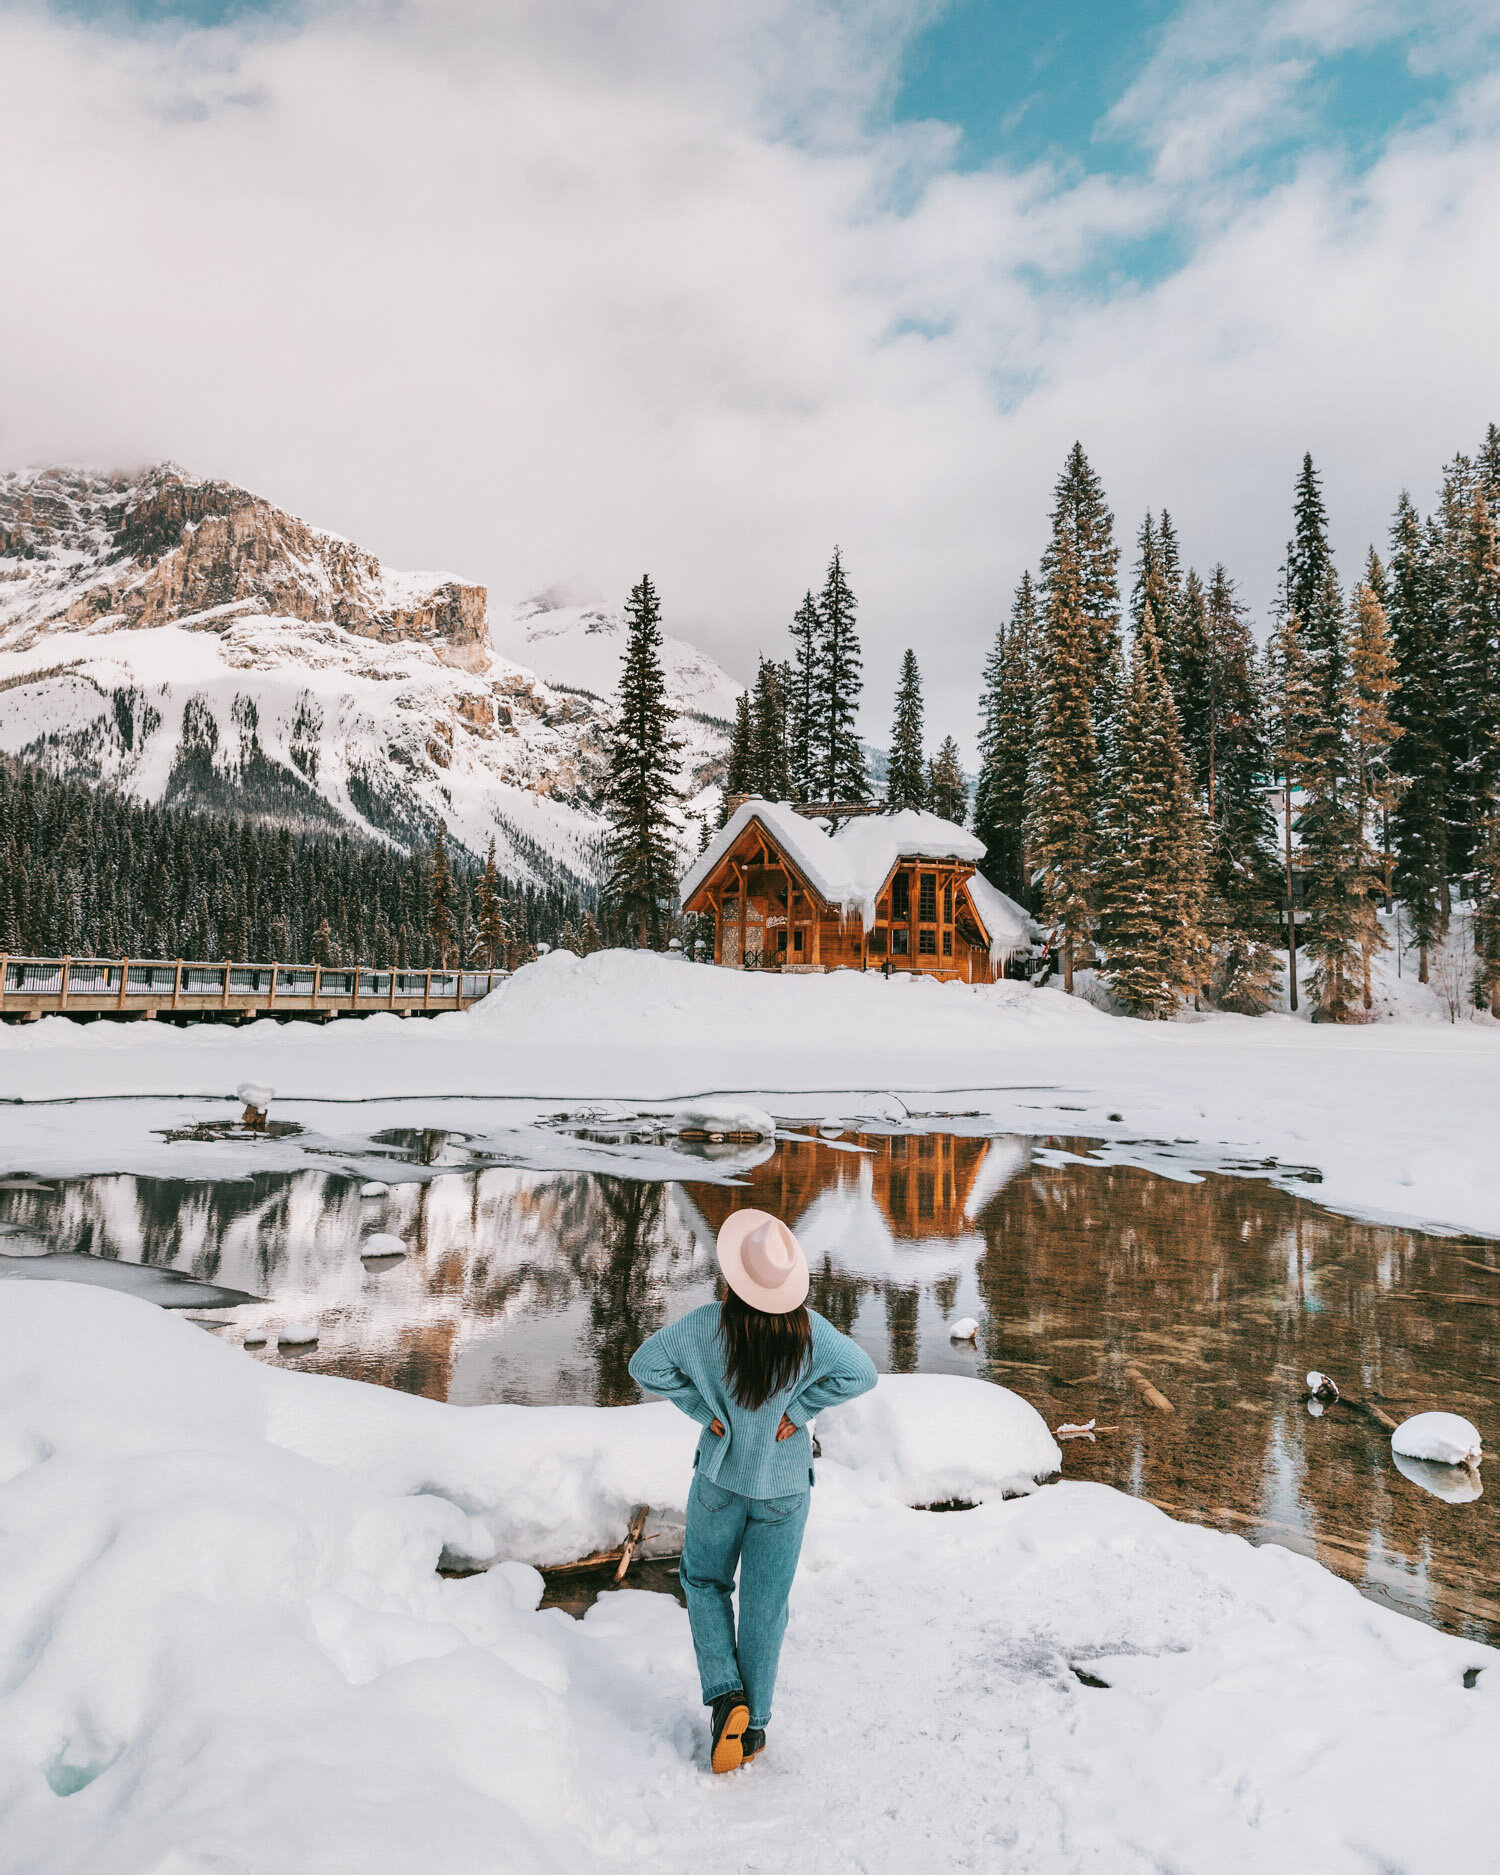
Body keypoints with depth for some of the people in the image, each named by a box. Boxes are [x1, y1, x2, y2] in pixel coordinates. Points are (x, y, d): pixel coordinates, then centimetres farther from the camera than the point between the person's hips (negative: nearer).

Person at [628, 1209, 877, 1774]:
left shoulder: (708, 1324, -22)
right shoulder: (809, 1331, -21)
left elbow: (646, 1364, -16)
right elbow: (861, 1375, -14)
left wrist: (704, 1410, -10)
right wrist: (798, 1410, -9)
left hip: (720, 1479, 0)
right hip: (785, 1489, 1)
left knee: (704, 1582, 24)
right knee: (765, 1605, 15)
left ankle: (725, 1693, 10)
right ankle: (753, 1724, 26)